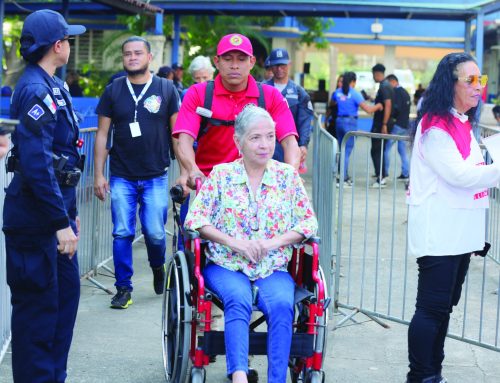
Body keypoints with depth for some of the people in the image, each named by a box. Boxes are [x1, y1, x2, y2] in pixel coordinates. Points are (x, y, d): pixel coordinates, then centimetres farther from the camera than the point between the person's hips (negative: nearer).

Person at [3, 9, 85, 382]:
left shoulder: (52, 86, 14)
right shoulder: (35, 90, -18)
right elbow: (36, 165, -25)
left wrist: (69, 211, 20)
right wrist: (61, 222, -25)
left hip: (55, 209, 10)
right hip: (36, 215, -10)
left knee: (67, 291, 16)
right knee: (38, 303, -1)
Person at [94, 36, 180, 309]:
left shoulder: (166, 89, 3)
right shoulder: (113, 90, 5)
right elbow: (102, 134, 6)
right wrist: (98, 174, 1)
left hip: (156, 177, -1)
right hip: (121, 177, 1)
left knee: (155, 233, -1)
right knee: (122, 234, 0)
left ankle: (158, 267, 30)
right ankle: (123, 288, 10)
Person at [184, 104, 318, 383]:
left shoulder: (288, 176, 8)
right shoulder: (221, 175, 4)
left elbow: (309, 222, 5)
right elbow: (195, 219, -2)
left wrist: (275, 241, -11)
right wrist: (233, 242, -15)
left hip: (273, 269, 1)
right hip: (226, 266, -1)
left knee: (282, 304, -30)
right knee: (238, 298, -34)